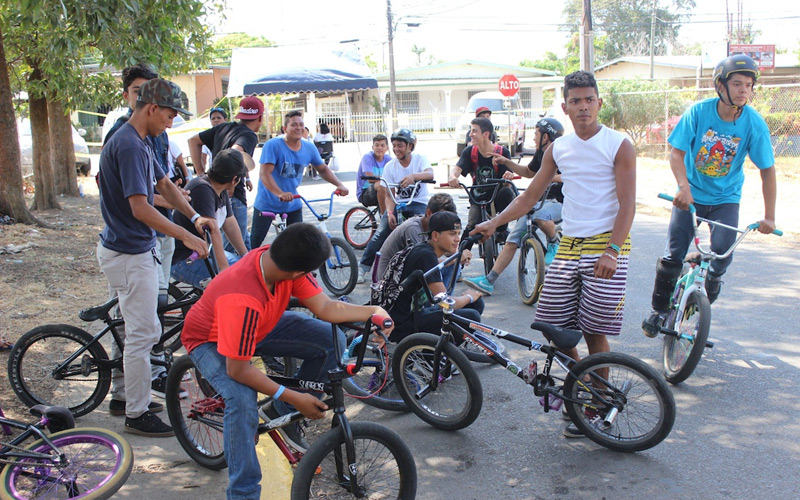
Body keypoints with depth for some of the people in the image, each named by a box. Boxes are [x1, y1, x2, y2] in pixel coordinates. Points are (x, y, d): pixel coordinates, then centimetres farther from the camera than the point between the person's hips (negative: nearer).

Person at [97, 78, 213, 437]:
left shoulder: (139, 142, 11)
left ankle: (122, 396, 33)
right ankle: (137, 414, 9)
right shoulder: (128, 145, -22)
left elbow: (165, 185, 14)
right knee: (143, 333, -2)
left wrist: (195, 216, 1)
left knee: (132, 329, 20)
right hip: (130, 255, -11)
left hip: (125, 249, 11)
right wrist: (186, 236, -23)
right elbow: (141, 208, -27)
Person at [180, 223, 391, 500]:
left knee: (332, 341, -10)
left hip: (260, 324, 7)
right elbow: (237, 370, -35)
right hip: (210, 341, -7)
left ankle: (283, 414, 9)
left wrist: (372, 311, -29)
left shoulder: (284, 262, -24)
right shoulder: (243, 300, -43)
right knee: (243, 400, -35)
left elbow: (325, 307, -15)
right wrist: (294, 397, -29)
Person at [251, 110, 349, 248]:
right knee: (255, 241, 4)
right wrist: (280, 193, -46)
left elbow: (323, 169, 10)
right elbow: (264, 174, -29)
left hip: (293, 204, 4)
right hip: (267, 203, -4)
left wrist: (339, 184, -8)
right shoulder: (273, 145, -20)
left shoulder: (309, 148, -4)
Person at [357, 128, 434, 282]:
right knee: (380, 235, -15)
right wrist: (390, 213, -25)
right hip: (398, 204, 2)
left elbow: (430, 174, -30)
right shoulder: (390, 166, -4)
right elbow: (389, 195, -6)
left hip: (419, 203, -1)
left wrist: (413, 176, -51)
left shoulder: (420, 159, -7)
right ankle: (363, 267, -4)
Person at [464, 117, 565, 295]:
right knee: (512, 240, -5)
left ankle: (554, 242, -8)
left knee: (540, 216, -42)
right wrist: (507, 162, 16)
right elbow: (528, 172, 28)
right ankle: (489, 281, -5)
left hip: (559, 202, -7)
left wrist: (551, 177, -35)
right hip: (540, 200, 7)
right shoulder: (541, 153, 12)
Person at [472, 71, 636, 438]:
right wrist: (494, 223, 7)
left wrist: (611, 251, -21)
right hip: (569, 244, 5)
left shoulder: (618, 146, -3)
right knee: (552, 324, 1)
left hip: (606, 243, -5)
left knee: (594, 331, -4)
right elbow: (531, 195, 16)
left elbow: (627, 204, -9)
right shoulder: (558, 149, 10)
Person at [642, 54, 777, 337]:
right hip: (691, 194, 0)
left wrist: (769, 216, -11)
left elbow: (767, 170, -8)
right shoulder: (698, 112, -16)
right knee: (673, 256, -7)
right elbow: (676, 153, -15)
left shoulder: (755, 124, -14)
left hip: (725, 198, 1)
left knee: (722, 254, -14)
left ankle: (706, 304, 15)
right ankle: (659, 310, 15)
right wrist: (684, 187, -32)